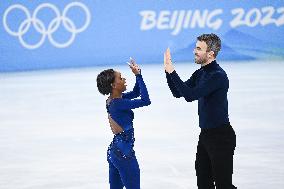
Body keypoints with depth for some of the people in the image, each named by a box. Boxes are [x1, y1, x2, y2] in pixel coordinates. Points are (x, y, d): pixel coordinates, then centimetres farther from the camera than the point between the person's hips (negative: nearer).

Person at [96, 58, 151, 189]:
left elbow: (136, 92, 20)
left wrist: (138, 74, 5)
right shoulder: (118, 103, -20)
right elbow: (145, 101, -23)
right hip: (124, 152, -10)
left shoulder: (113, 99, 8)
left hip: (113, 151, 10)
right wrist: (138, 75, -19)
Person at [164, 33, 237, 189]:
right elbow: (178, 93, 12)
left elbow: (190, 95, -27)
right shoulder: (200, 73, 10)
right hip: (206, 134, 10)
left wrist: (172, 72, -24)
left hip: (221, 136, -10)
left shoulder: (218, 75, -20)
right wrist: (168, 70, 0)